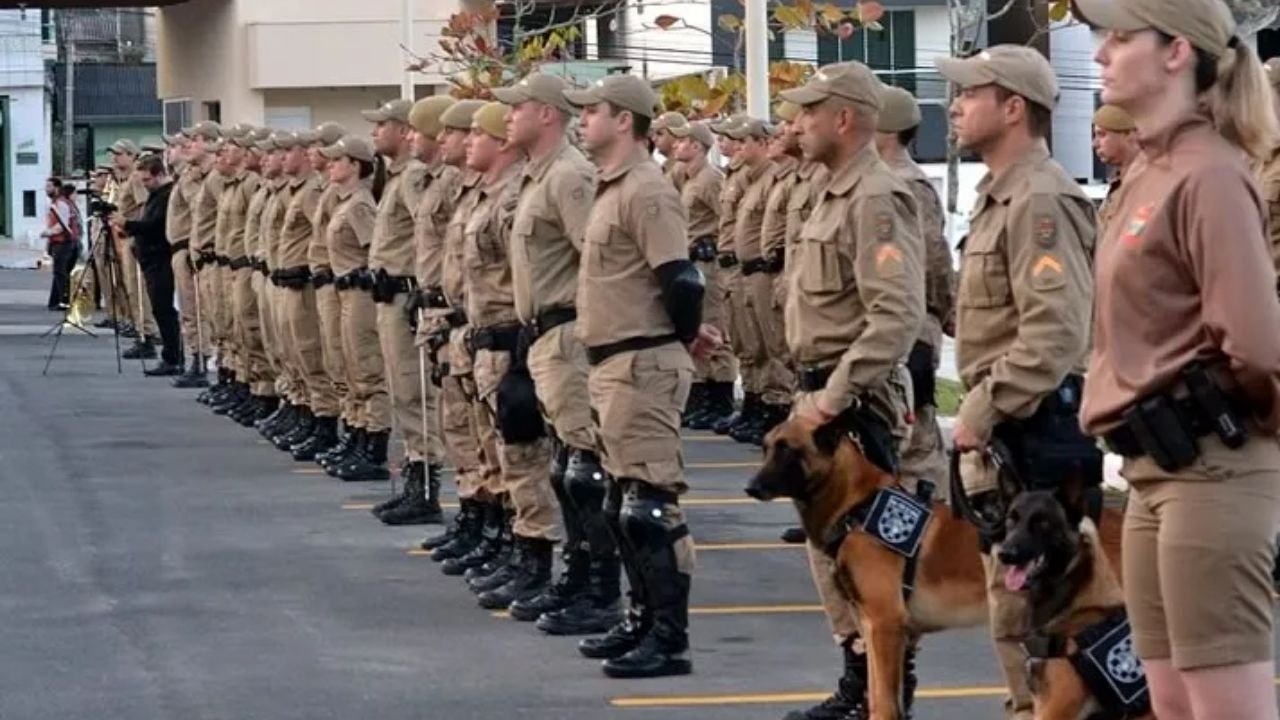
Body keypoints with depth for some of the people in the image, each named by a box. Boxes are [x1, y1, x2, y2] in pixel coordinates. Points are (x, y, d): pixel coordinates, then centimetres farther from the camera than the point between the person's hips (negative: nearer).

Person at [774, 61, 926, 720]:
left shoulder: (876, 200, -17)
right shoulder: (835, 195, 15)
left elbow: (897, 316, -26)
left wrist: (835, 396, -25)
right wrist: (811, 395, 15)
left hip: (856, 400, -11)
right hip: (823, 393, 11)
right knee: (829, 543, 15)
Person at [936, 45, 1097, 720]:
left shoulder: (1040, 201, -16)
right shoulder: (999, 196, 17)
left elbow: (1054, 333, -25)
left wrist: (981, 411, -22)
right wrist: (979, 412, 16)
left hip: (1034, 431, -11)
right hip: (1003, 428, 11)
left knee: (1031, 601, -8)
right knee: (1009, 593, 15)